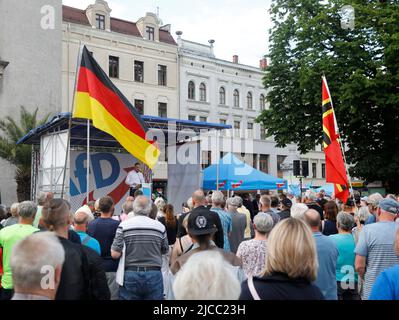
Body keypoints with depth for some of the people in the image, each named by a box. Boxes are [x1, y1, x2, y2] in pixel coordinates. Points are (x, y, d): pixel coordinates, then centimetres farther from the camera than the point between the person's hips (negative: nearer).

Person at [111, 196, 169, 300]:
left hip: (130, 275, -1)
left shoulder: (124, 225, -6)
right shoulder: (160, 226, -1)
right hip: (154, 275, 1)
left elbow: (115, 254, -8)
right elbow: (165, 251, 12)